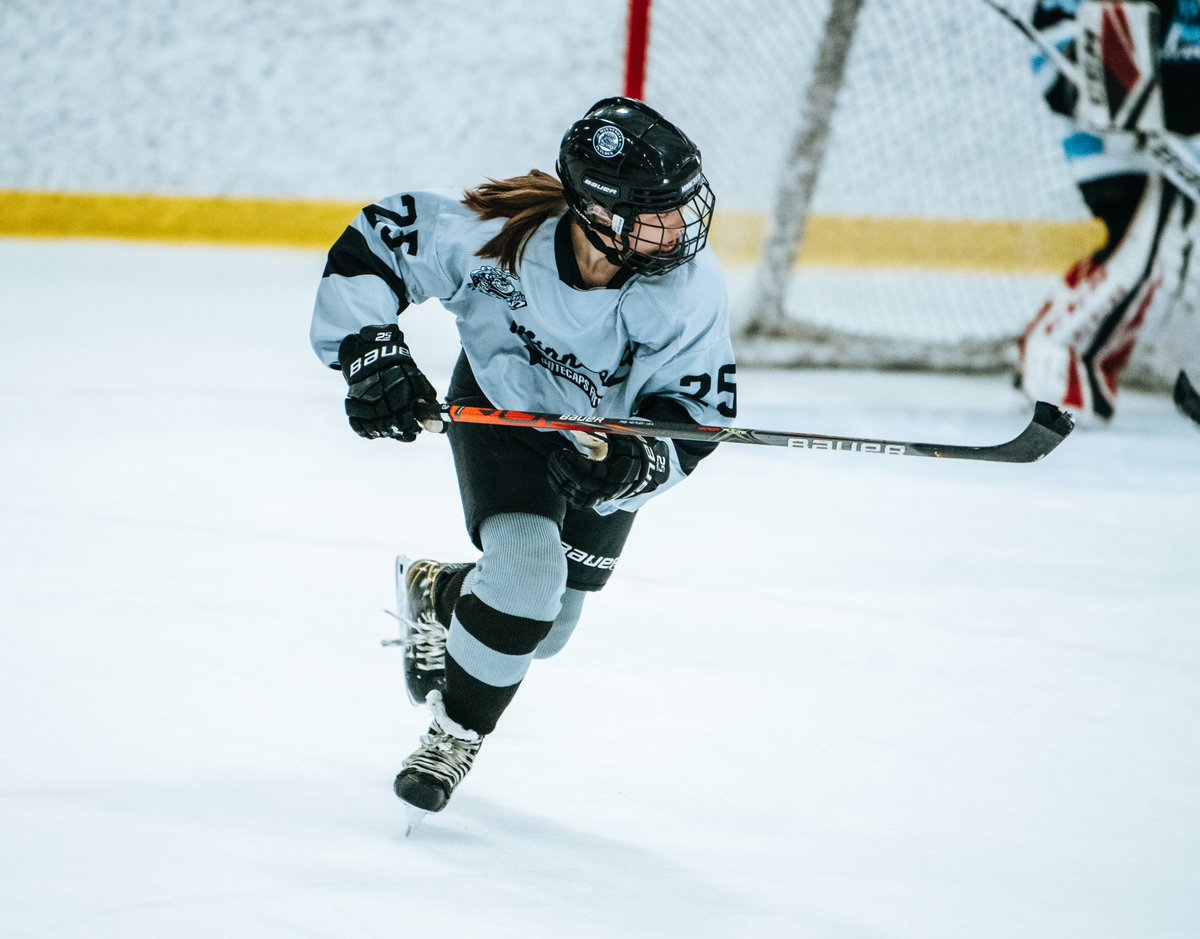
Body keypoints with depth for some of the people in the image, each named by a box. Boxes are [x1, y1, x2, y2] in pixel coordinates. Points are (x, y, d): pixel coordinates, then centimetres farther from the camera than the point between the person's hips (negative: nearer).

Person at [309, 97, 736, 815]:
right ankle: (455, 732, -2)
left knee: (545, 626, 7)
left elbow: (695, 416, -23)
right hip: (499, 407, -2)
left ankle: (438, 592, 42)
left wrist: (631, 468, -42)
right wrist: (371, 356, -31)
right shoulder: (493, 231, -35)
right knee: (526, 570, -25)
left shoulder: (692, 289, -32)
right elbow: (369, 248, -21)